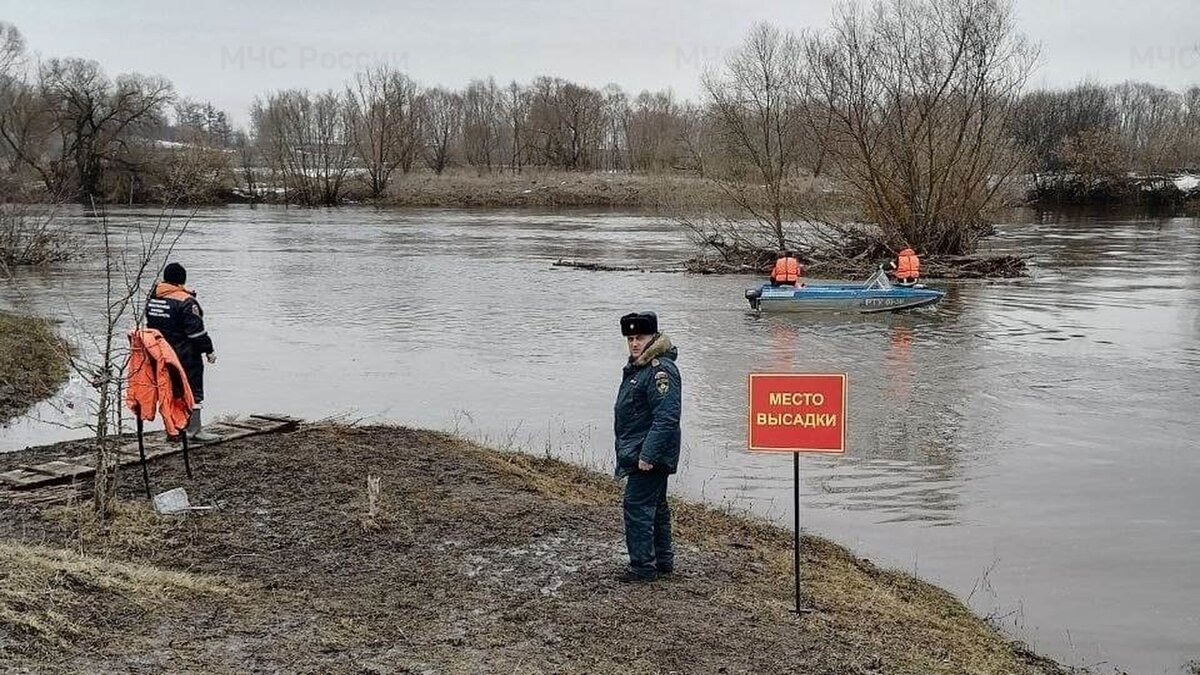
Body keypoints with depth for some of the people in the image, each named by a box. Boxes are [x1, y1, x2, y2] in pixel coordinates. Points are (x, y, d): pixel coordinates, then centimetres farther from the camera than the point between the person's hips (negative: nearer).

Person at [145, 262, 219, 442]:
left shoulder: (152, 297, 8)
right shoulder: (185, 301, -16)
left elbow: (150, 324, 15)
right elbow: (196, 329, -16)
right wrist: (208, 350, -10)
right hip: (186, 356, -7)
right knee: (192, 391, -1)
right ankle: (194, 430, -1)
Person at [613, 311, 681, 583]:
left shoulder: (661, 370, -20)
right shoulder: (637, 366, 13)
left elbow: (667, 418, -27)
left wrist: (647, 454, -29)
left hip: (649, 456, -11)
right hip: (642, 452, 11)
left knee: (638, 506, -7)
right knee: (655, 506, 18)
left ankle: (643, 566, 0)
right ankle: (663, 560, 29)